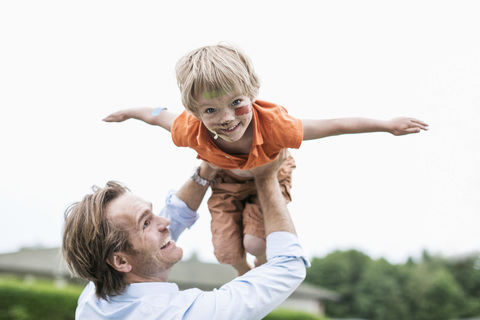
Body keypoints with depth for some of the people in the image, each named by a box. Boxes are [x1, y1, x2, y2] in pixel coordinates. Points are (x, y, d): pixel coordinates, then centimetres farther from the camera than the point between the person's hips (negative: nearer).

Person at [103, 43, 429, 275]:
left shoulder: (272, 124, -44)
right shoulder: (193, 130, -37)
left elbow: (332, 125, -33)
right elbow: (158, 115, -15)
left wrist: (389, 125, -24)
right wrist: (128, 113, 6)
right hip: (227, 182, 2)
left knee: (256, 242, -18)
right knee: (226, 251, -1)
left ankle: (264, 261, 22)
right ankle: (243, 271, 38)